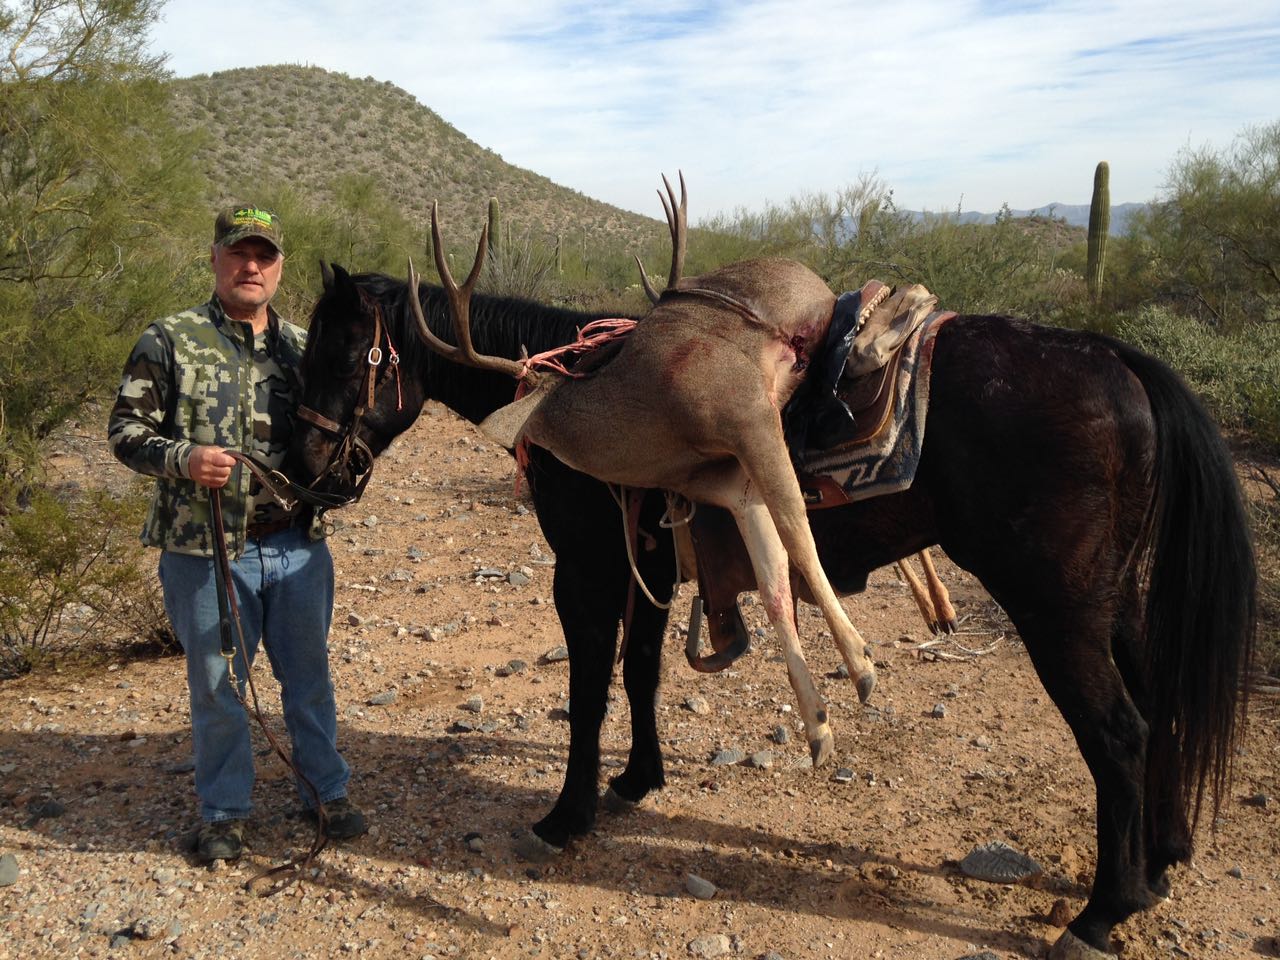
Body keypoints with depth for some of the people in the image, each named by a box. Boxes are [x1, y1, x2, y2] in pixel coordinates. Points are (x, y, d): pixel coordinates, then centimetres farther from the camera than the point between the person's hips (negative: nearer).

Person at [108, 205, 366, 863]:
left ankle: (326, 791, 32)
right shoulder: (170, 341, -2)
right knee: (217, 684, 10)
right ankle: (224, 813, 28)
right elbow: (125, 430, -3)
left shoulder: (303, 347, 9)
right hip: (206, 549, -3)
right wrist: (182, 458, -21)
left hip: (299, 545, 3)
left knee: (309, 677, 14)